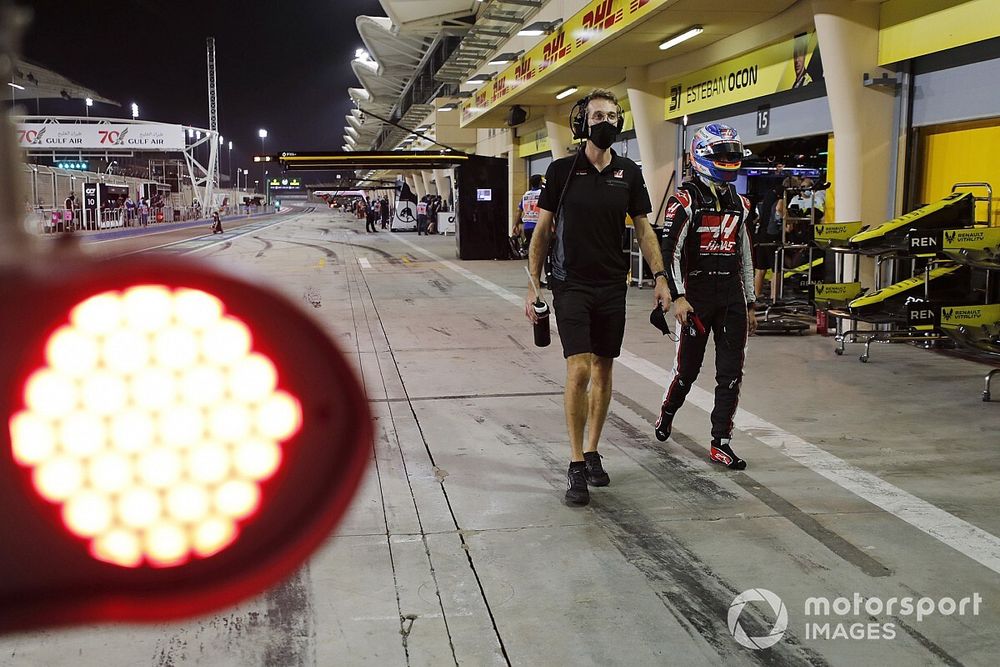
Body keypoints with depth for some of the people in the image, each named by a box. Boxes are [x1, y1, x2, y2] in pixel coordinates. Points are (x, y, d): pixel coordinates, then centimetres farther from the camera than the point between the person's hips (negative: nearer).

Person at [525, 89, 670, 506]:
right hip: (571, 284, -3)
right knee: (579, 370, -13)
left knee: (603, 371, 10)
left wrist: (660, 277, -1)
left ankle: (592, 453, 24)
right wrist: (533, 285, -2)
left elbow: (643, 229, 10)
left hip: (612, 285, 4)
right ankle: (576, 466, -3)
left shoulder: (629, 173, 6)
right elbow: (542, 231, 3)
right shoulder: (562, 170, -1)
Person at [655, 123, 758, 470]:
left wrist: (749, 304, 18)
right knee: (688, 367, 5)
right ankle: (666, 414, 33)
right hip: (697, 296, -5)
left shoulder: (738, 203, 14)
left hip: (732, 297, 5)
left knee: (731, 371, 1)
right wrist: (678, 297, -20)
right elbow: (670, 251, -12)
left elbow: (744, 256, 19)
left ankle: (721, 442, 6)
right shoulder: (685, 200, -5)